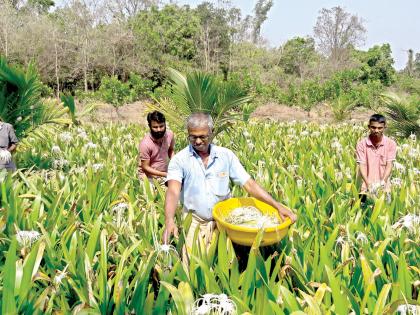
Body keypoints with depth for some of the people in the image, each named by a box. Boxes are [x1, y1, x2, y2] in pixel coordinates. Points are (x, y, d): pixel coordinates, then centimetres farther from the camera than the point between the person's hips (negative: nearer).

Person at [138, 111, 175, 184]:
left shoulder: (170, 134, -14)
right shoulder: (145, 144, -27)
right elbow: (145, 167, -19)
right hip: (149, 177, -4)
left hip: (164, 173, 4)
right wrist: (166, 175, -25)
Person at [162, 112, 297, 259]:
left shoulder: (226, 155, -1)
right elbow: (173, 191, -22)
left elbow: (249, 184, -3)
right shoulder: (179, 160, -8)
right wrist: (169, 221, -41)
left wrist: (278, 206, -13)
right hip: (194, 221, -1)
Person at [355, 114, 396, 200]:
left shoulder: (391, 144, -2)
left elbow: (389, 165, -6)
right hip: (366, 186, 0)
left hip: (384, 187, 0)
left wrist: (382, 182, -22)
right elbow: (362, 165, -8)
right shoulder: (361, 144, -3)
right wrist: (369, 184, -22)